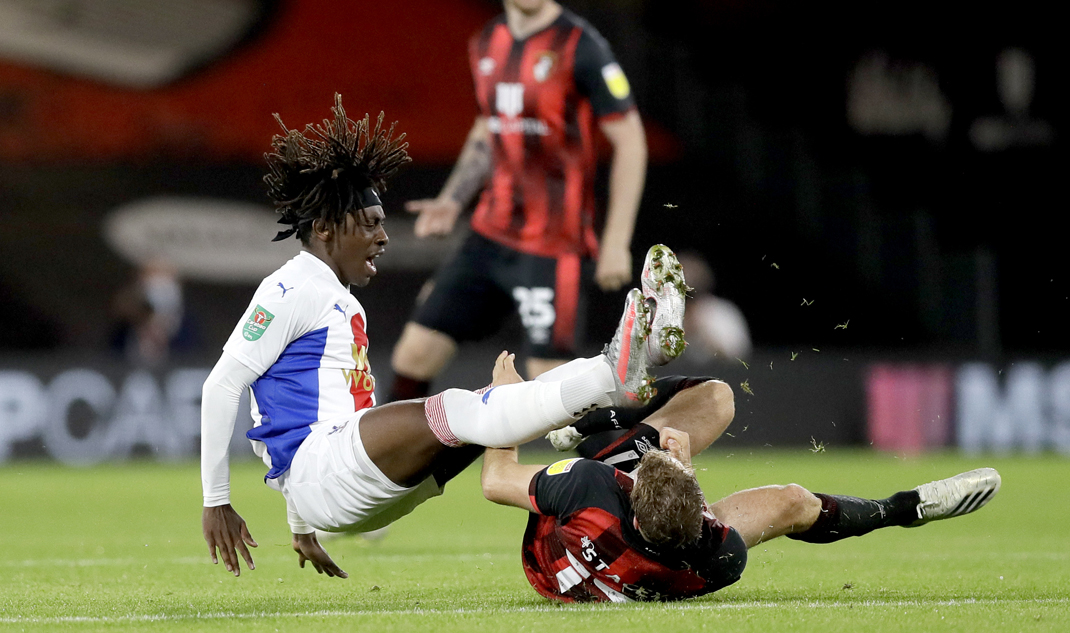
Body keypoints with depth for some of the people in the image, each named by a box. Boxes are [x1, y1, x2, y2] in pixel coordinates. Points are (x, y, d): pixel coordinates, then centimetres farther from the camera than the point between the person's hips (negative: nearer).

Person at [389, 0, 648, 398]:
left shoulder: (580, 47, -11)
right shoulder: (486, 44, 9)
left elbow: (630, 141, -10)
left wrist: (616, 243, -13)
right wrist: (451, 202, 12)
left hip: (553, 250, -6)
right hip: (490, 237, 6)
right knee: (413, 356, 2)